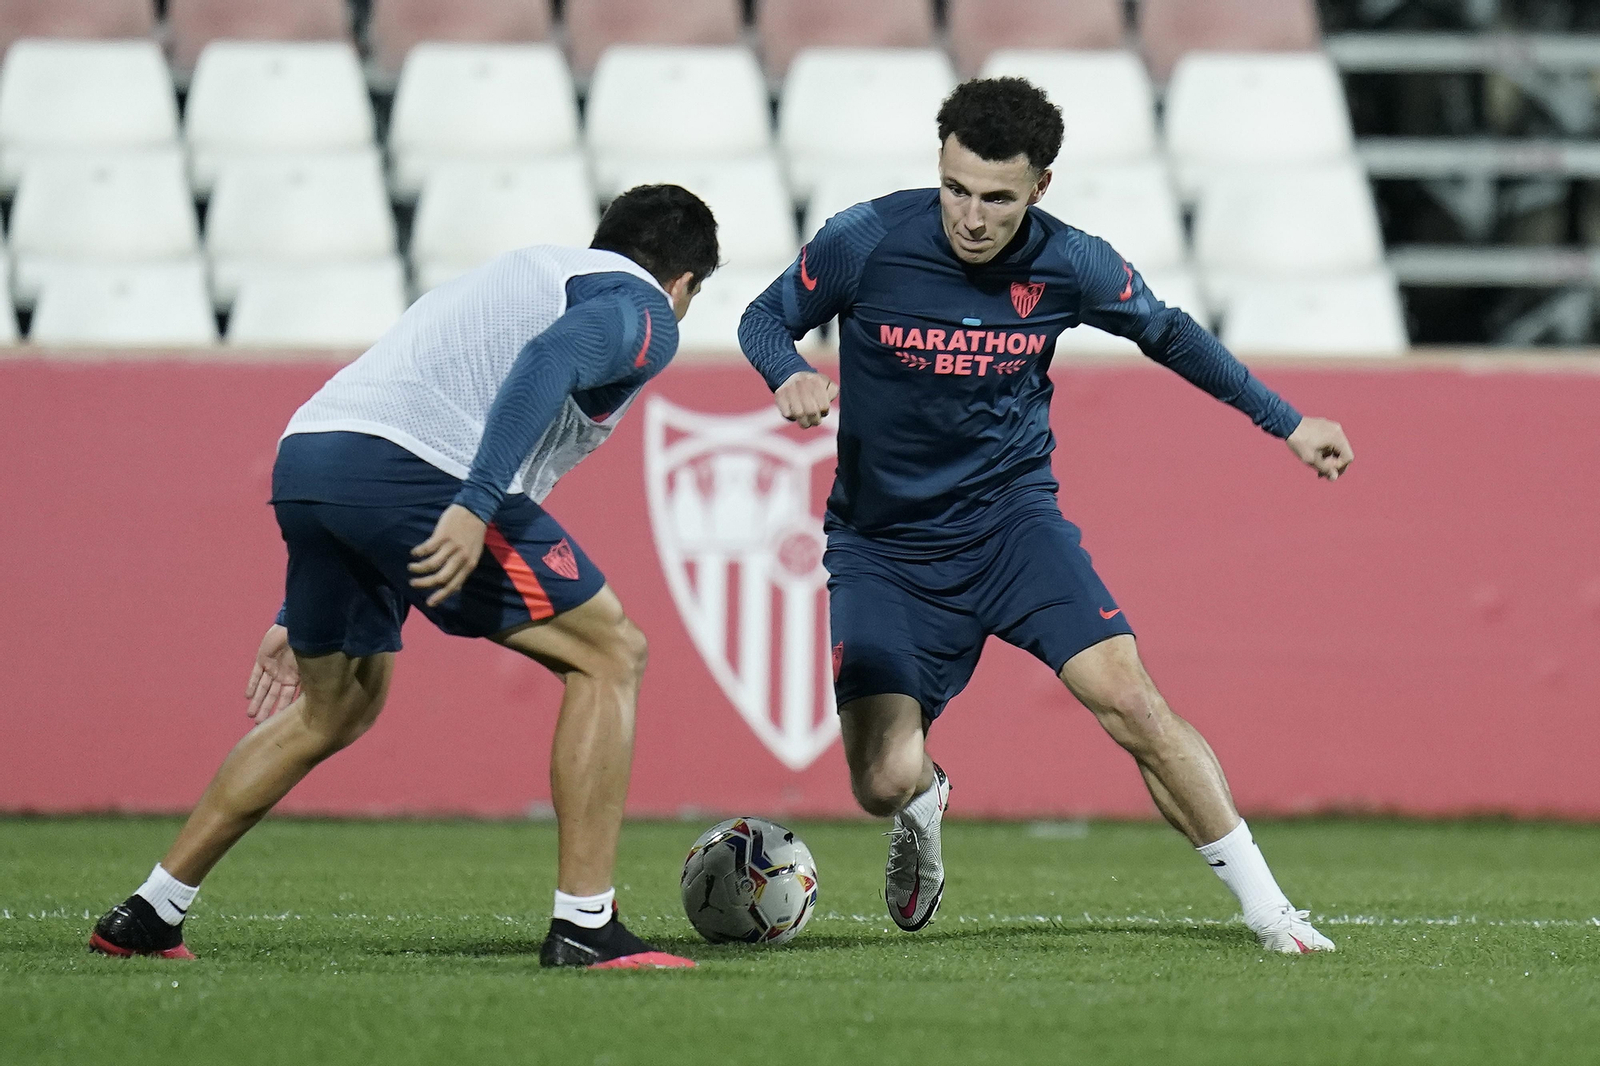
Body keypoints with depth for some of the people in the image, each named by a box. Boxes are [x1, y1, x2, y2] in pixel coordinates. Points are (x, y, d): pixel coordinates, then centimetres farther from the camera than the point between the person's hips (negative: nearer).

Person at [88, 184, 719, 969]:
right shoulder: (643, 308, 10)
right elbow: (547, 361, -15)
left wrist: (299, 617, 37)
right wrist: (475, 506, -25)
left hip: (303, 458, 9)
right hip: (410, 469, -8)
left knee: (335, 708, 27)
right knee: (610, 655, 3)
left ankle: (147, 914, 30)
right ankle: (583, 928, -2)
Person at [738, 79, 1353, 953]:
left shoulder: (1069, 266, -10)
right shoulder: (867, 243, -16)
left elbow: (1166, 333, 11)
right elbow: (764, 318, 1)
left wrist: (1287, 424, 16)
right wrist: (789, 377, -23)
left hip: (1011, 515, 1)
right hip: (883, 544, -1)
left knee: (1130, 700, -19)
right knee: (883, 780, -16)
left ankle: (1266, 908, -5)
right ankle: (925, 803, 25)